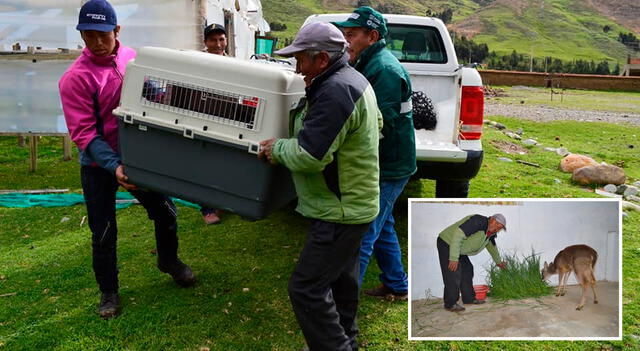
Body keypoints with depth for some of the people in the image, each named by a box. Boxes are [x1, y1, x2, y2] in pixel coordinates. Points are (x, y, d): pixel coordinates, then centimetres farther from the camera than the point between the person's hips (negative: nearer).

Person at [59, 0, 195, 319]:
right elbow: (83, 132, -18)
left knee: (164, 212, 14)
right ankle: (108, 291, 28)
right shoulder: (75, 77, -16)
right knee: (103, 233, 7)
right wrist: (114, 166, -29)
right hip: (99, 164, -4)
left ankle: (169, 260, 42)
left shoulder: (133, 59, -3)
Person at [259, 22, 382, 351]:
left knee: (307, 288, -6)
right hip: (353, 201, 11)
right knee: (341, 277, 24)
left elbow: (309, 156, -28)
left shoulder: (335, 92, -24)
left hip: (340, 211, -11)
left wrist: (276, 148, -8)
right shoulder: (352, 80, 11)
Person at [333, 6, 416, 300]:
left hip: (387, 169, -11)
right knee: (382, 228, 21)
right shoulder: (370, 64, 13)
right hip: (384, 165, 11)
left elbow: (381, 125, -25)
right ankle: (396, 286, 36)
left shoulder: (385, 70, -20)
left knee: (361, 235, -6)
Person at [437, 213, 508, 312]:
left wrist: (498, 262, 39)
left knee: (467, 270, 12)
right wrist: (454, 258, -36)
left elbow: (492, 246, 27)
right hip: (447, 244, -10)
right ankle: (450, 304, -3)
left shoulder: (490, 232, 4)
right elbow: (458, 235, -35)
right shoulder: (478, 221, -27)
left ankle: (469, 298, 24)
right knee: (453, 275, -12)